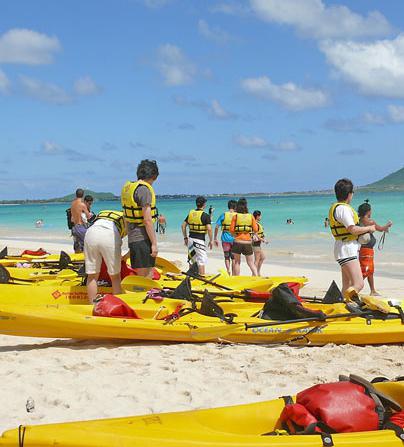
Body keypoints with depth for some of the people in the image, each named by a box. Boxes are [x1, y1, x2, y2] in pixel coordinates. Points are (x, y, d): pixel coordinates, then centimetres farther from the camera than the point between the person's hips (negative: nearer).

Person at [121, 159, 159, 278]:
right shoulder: (144, 189, -16)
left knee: (140, 276, 16)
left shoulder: (128, 187, 12)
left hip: (132, 238, 9)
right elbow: (147, 220, -19)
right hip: (143, 238, -9)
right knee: (146, 276, -4)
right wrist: (154, 243, -16)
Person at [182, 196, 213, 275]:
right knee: (201, 260, -1)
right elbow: (209, 229, -17)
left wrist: (185, 237, 18)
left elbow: (183, 225, 10)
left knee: (192, 259, 17)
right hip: (199, 240, -6)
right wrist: (210, 241, -6)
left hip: (191, 238, 6)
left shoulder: (191, 213, 8)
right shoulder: (205, 215, -10)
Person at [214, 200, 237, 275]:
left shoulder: (223, 215, -1)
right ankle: (233, 274, 12)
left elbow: (217, 227, -4)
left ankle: (228, 269, -9)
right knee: (233, 258, 11)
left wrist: (215, 238, 3)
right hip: (234, 239, 0)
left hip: (225, 238, 0)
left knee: (227, 257, 12)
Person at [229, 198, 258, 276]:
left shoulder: (235, 216, -2)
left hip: (237, 241, -1)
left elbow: (231, 230, -6)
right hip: (248, 242, 1)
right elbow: (255, 230, -1)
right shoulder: (251, 216, 2)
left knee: (237, 262, 12)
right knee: (251, 263, 9)